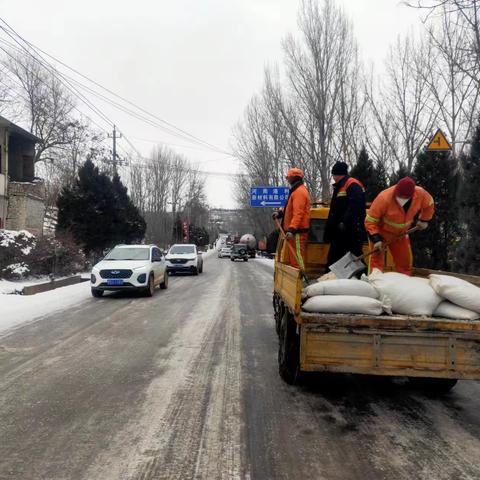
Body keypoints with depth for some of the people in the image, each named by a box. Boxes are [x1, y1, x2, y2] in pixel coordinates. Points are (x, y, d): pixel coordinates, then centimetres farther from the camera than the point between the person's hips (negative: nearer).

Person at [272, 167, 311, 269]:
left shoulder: (299, 192, -14)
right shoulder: (296, 190, 19)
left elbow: (298, 213, -24)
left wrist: (292, 229, -31)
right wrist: (280, 213, 12)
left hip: (297, 231, -11)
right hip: (293, 230, 11)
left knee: (296, 257, -11)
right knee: (287, 258, 15)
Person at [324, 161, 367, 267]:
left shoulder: (353, 185, -11)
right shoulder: (339, 187, 20)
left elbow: (354, 207, -24)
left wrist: (345, 222, -27)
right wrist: (329, 232, 22)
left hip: (352, 231, -10)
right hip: (340, 231, 10)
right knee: (333, 257, 13)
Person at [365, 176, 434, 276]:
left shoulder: (420, 194, -24)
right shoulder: (384, 198, -36)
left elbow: (429, 204, 3)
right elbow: (370, 220, -28)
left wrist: (424, 220, 6)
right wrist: (376, 239, -33)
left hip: (400, 233, 5)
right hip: (381, 232, -4)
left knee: (405, 260, 11)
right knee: (377, 259, -11)